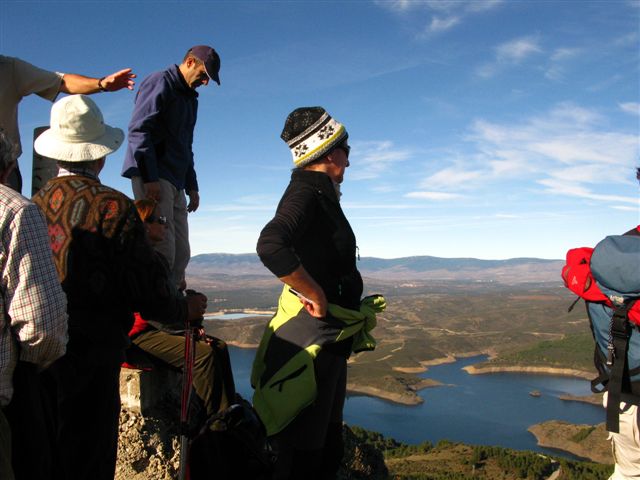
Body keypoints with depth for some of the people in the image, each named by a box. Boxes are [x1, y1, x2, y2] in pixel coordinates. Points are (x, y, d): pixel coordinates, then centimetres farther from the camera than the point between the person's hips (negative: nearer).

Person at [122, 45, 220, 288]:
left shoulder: (190, 97, 25)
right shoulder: (159, 83, -3)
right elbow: (138, 131, -14)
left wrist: (191, 186, 22)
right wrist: (150, 178, -21)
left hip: (174, 183, 9)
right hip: (153, 179, -9)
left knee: (180, 253, 4)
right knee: (162, 252, -16)